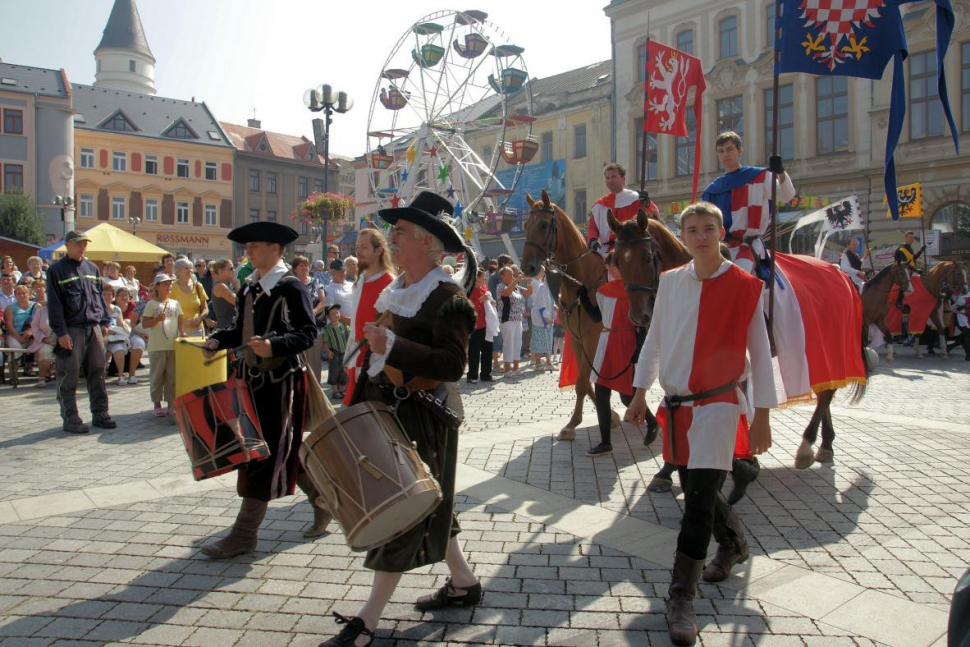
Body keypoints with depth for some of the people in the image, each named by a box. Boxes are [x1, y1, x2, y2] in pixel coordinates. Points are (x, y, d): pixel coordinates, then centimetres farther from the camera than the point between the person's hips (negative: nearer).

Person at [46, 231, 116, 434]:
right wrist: (61, 332, -12)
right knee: (69, 377, -1)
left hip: (94, 328, 5)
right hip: (71, 331, -5)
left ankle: (100, 413, 16)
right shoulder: (56, 270, -3)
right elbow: (54, 304, -7)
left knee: (97, 372, 8)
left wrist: (104, 322, 11)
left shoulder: (92, 268, 14)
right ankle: (70, 419, 7)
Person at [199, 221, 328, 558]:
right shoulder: (247, 287, 10)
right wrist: (218, 340, -1)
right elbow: (241, 328, 16)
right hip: (254, 377, 8)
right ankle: (323, 500, 33)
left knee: (267, 452, -1)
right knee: (285, 450, 15)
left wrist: (274, 345, -31)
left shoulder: (292, 287, -12)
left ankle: (244, 533, 7)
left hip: (282, 380, -8)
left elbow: (307, 332, -17)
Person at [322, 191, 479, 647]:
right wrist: (359, 405, 19)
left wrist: (392, 345, -31)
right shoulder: (396, 292, 10)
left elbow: (453, 364, -25)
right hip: (387, 413, 9)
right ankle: (464, 583, 36)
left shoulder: (449, 298, -16)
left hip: (422, 421, -9)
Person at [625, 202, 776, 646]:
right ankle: (733, 543, 46)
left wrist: (761, 416, -2)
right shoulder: (670, 281, 5)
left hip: (718, 405, -4)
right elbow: (654, 339, 12)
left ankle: (681, 597, 1)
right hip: (675, 405, 5)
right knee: (697, 491, 16)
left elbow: (760, 354, -2)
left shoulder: (745, 287, -6)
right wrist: (640, 393, 12)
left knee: (698, 500, -10)